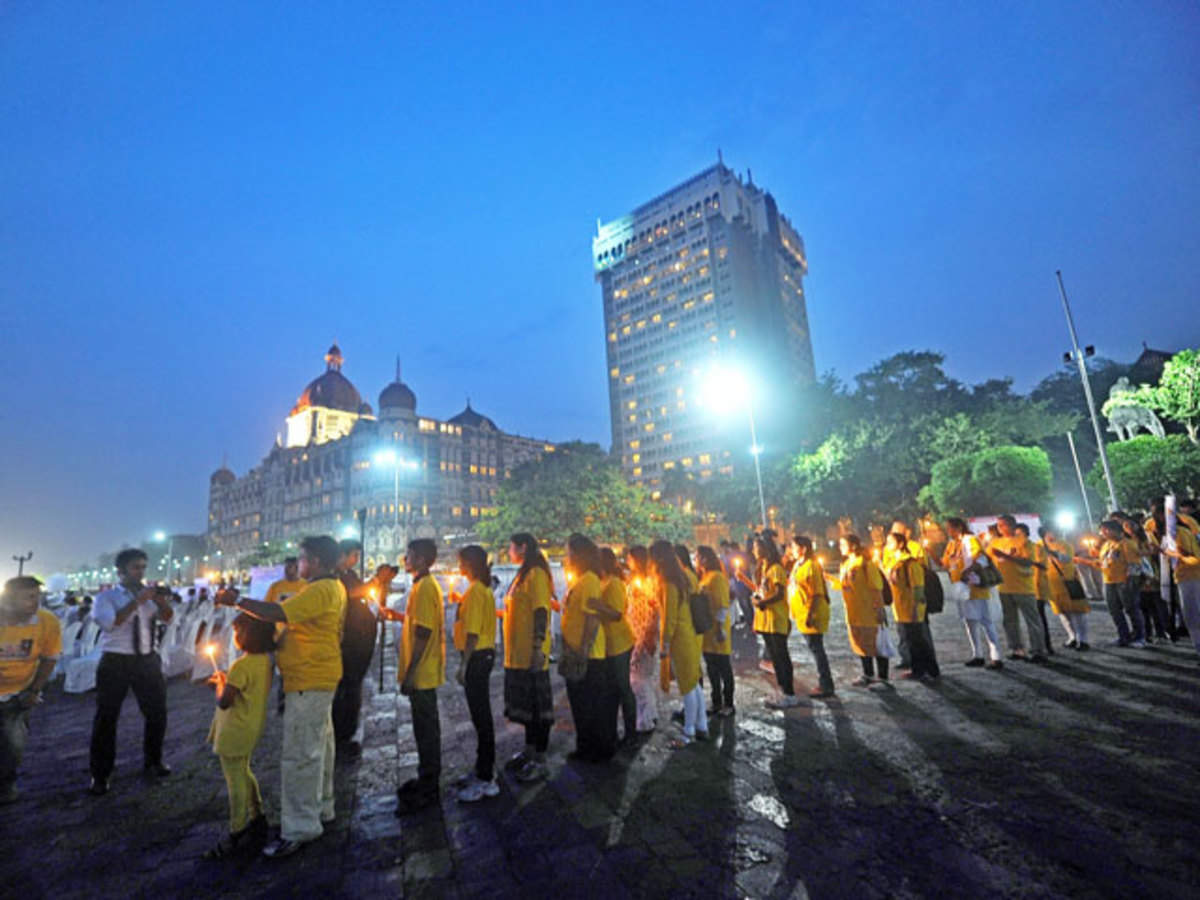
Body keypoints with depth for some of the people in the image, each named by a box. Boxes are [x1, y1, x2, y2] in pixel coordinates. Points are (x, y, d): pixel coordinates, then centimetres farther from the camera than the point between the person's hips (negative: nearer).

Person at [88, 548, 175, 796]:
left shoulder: (149, 595, 7)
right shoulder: (107, 597, -4)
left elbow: (168, 618, -5)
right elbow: (109, 623, -21)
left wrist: (162, 600, -24)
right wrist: (137, 601, -28)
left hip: (147, 660, 4)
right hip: (115, 662, -4)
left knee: (157, 712, 12)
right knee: (106, 718, 5)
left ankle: (153, 761, 32)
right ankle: (100, 774, 23)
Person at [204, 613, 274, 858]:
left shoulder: (241, 666, -27)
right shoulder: (264, 660, 0)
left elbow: (224, 702, -24)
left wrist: (220, 683, -6)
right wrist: (226, 680, 8)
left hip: (234, 733, -9)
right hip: (252, 729, 9)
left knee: (236, 782, 4)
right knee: (244, 774, 25)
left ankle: (236, 835, 17)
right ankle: (257, 819, 36)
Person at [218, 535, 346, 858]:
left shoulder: (320, 591, -22)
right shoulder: (333, 587, 12)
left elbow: (278, 613, -27)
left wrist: (237, 600, -17)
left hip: (309, 681, -11)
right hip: (318, 677, 11)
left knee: (299, 753, -3)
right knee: (318, 746, 20)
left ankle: (299, 829, 7)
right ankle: (321, 809, 35)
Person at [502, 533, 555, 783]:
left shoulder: (536, 574, -15)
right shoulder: (522, 574, 15)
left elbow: (541, 612, -22)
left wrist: (538, 648, -25)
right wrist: (502, 611, 17)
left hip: (531, 654, -10)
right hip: (517, 653, 10)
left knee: (537, 706, 1)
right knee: (524, 704, 18)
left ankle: (540, 761, 11)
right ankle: (529, 752, 32)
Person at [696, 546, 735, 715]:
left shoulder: (717, 577, -15)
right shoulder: (703, 577, 12)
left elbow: (722, 606, -19)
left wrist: (720, 629, -21)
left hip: (717, 630, -8)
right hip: (706, 631, 9)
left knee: (724, 669, 5)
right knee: (712, 669, 16)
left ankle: (728, 705, 17)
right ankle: (717, 703, 27)